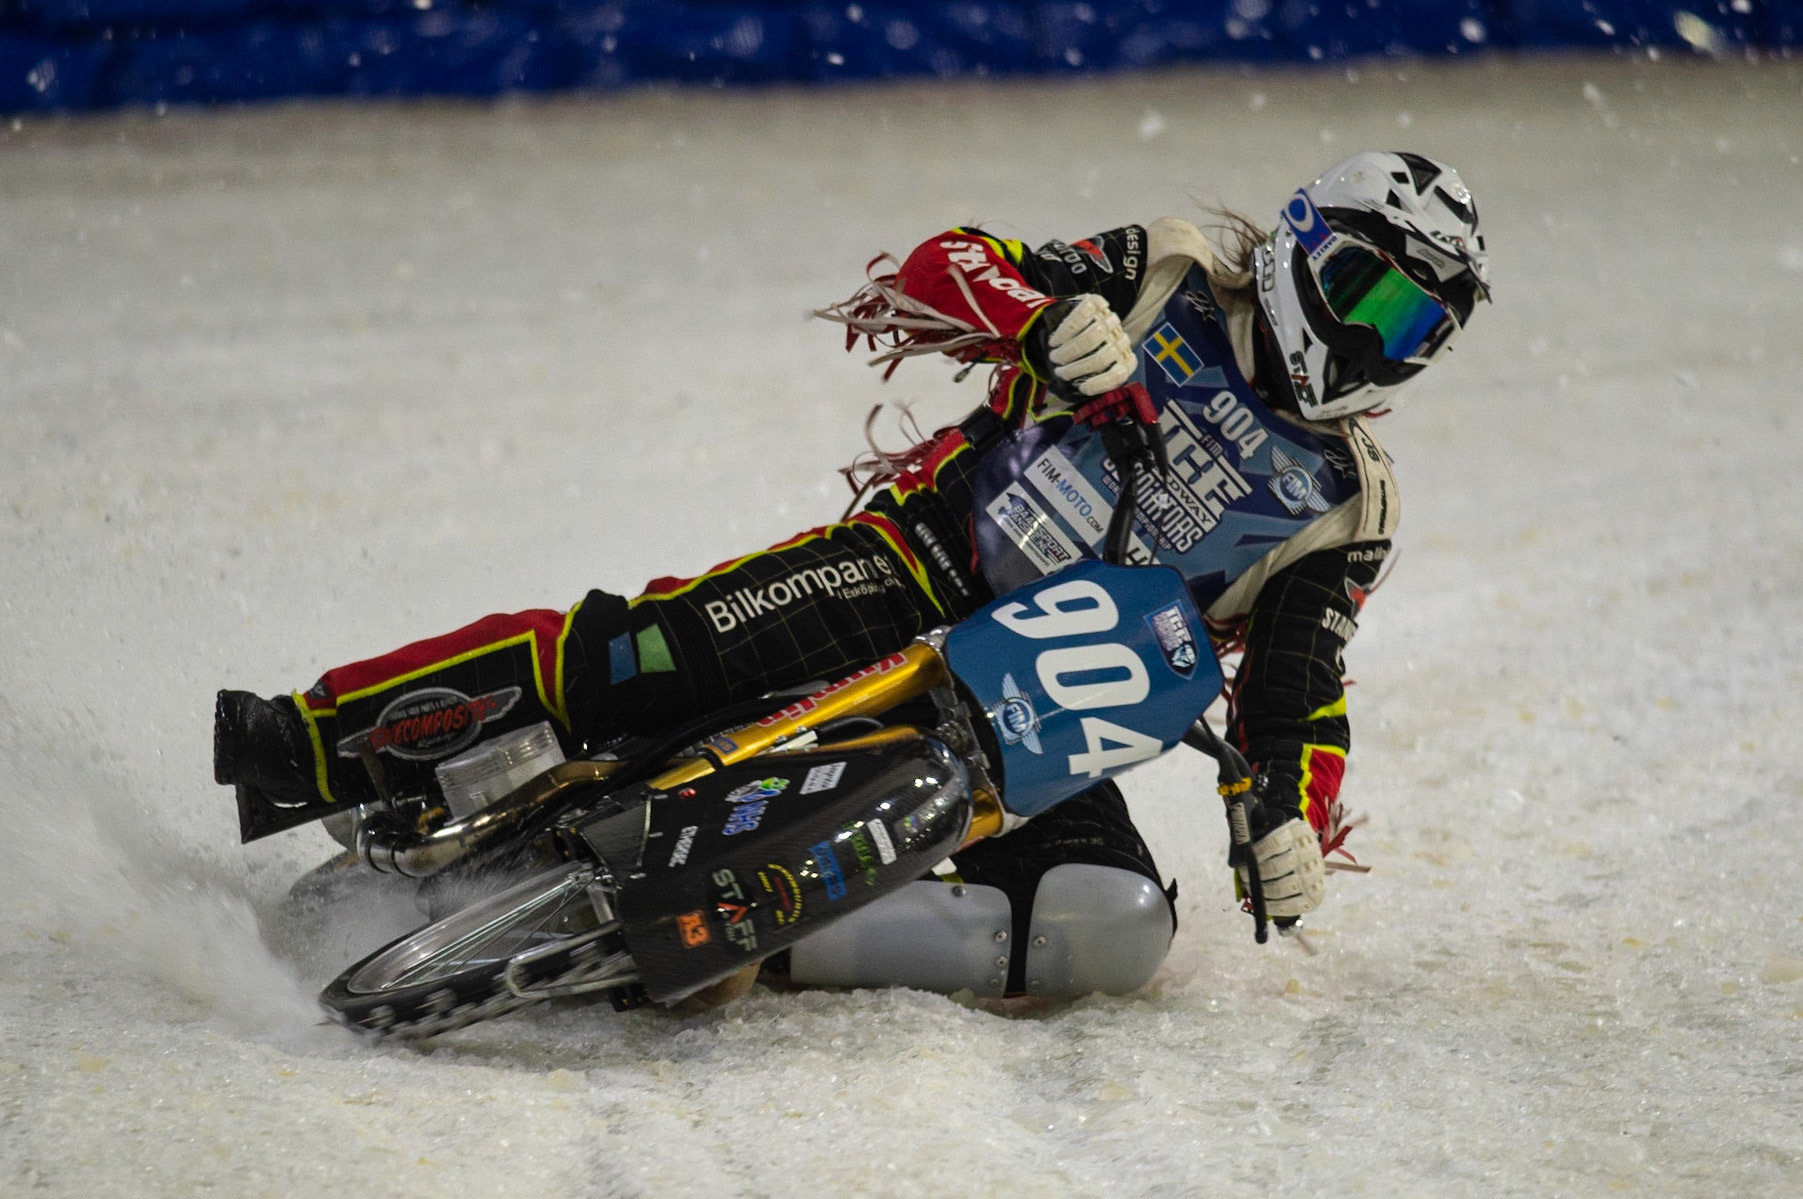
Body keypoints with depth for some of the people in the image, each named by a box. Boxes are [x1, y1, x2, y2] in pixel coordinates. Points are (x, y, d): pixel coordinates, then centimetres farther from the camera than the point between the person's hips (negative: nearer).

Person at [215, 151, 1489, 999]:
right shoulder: (1170, 280, 5)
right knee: (643, 656, -25)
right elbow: (939, 271, -1)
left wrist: (1293, 819, -12)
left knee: (1120, 931, -24)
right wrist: (1047, 319, -22)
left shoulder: (1346, 507, 10)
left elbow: (1297, 691, 8)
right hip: (926, 562, -2)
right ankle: (311, 742, -22)